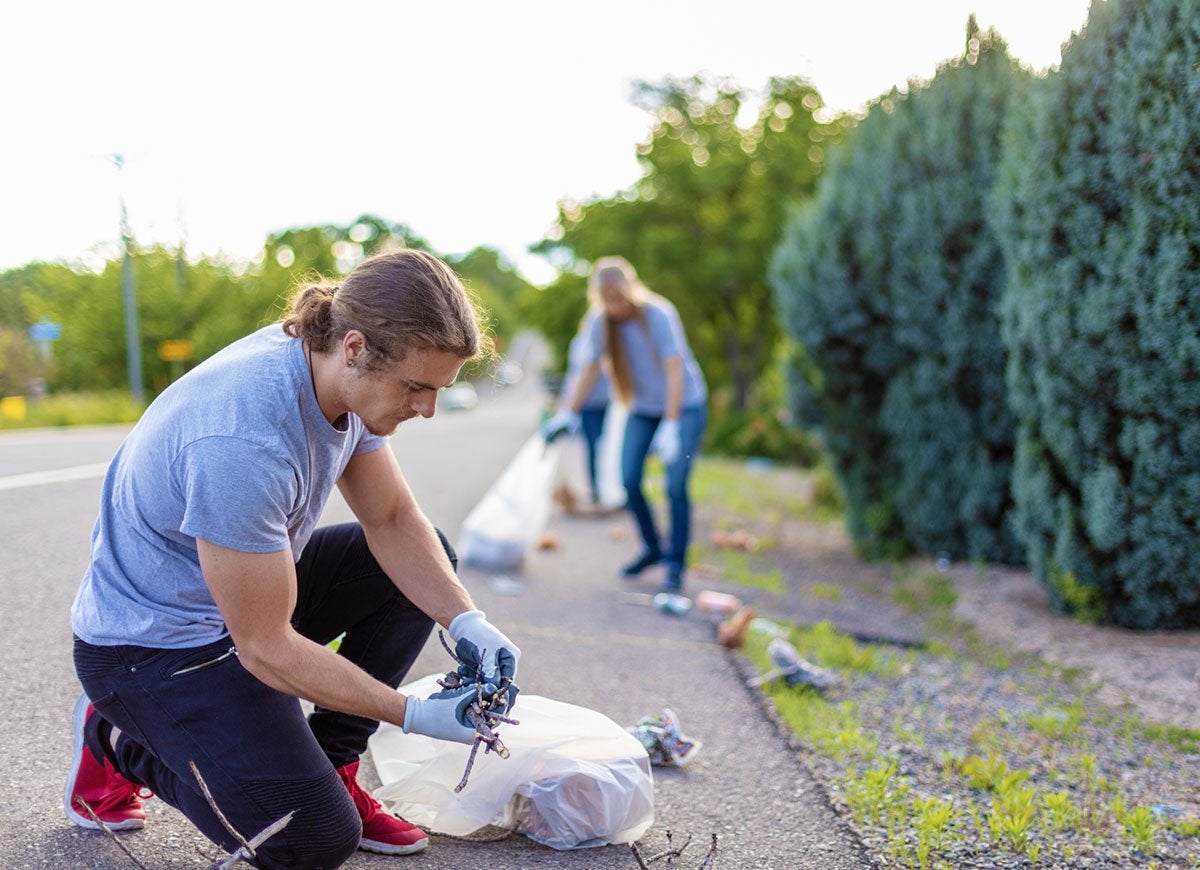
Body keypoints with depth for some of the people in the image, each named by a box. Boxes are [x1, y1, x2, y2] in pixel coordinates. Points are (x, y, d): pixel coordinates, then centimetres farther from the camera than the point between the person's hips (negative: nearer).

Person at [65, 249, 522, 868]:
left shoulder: (345, 373, -11)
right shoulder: (244, 442, -36)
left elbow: (392, 520, 0)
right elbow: (265, 648, -27)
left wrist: (467, 624, -15)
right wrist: (414, 715, -24)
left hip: (252, 586, 9)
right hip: (150, 646, -9)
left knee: (429, 557, 4)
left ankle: (330, 768, 7)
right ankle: (117, 739, 7)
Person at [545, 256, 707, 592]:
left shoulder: (658, 315, -24)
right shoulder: (602, 321, -10)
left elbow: (675, 370, -29)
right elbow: (590, 369, -1)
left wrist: (671, 426, -35)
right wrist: (568, 413, -6)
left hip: (684, 405, -5)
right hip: (642, 408, 5)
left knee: (675, 486, -11)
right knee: (629, 480, -4)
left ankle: (676, 564, 1)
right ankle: (652, 548, 17)